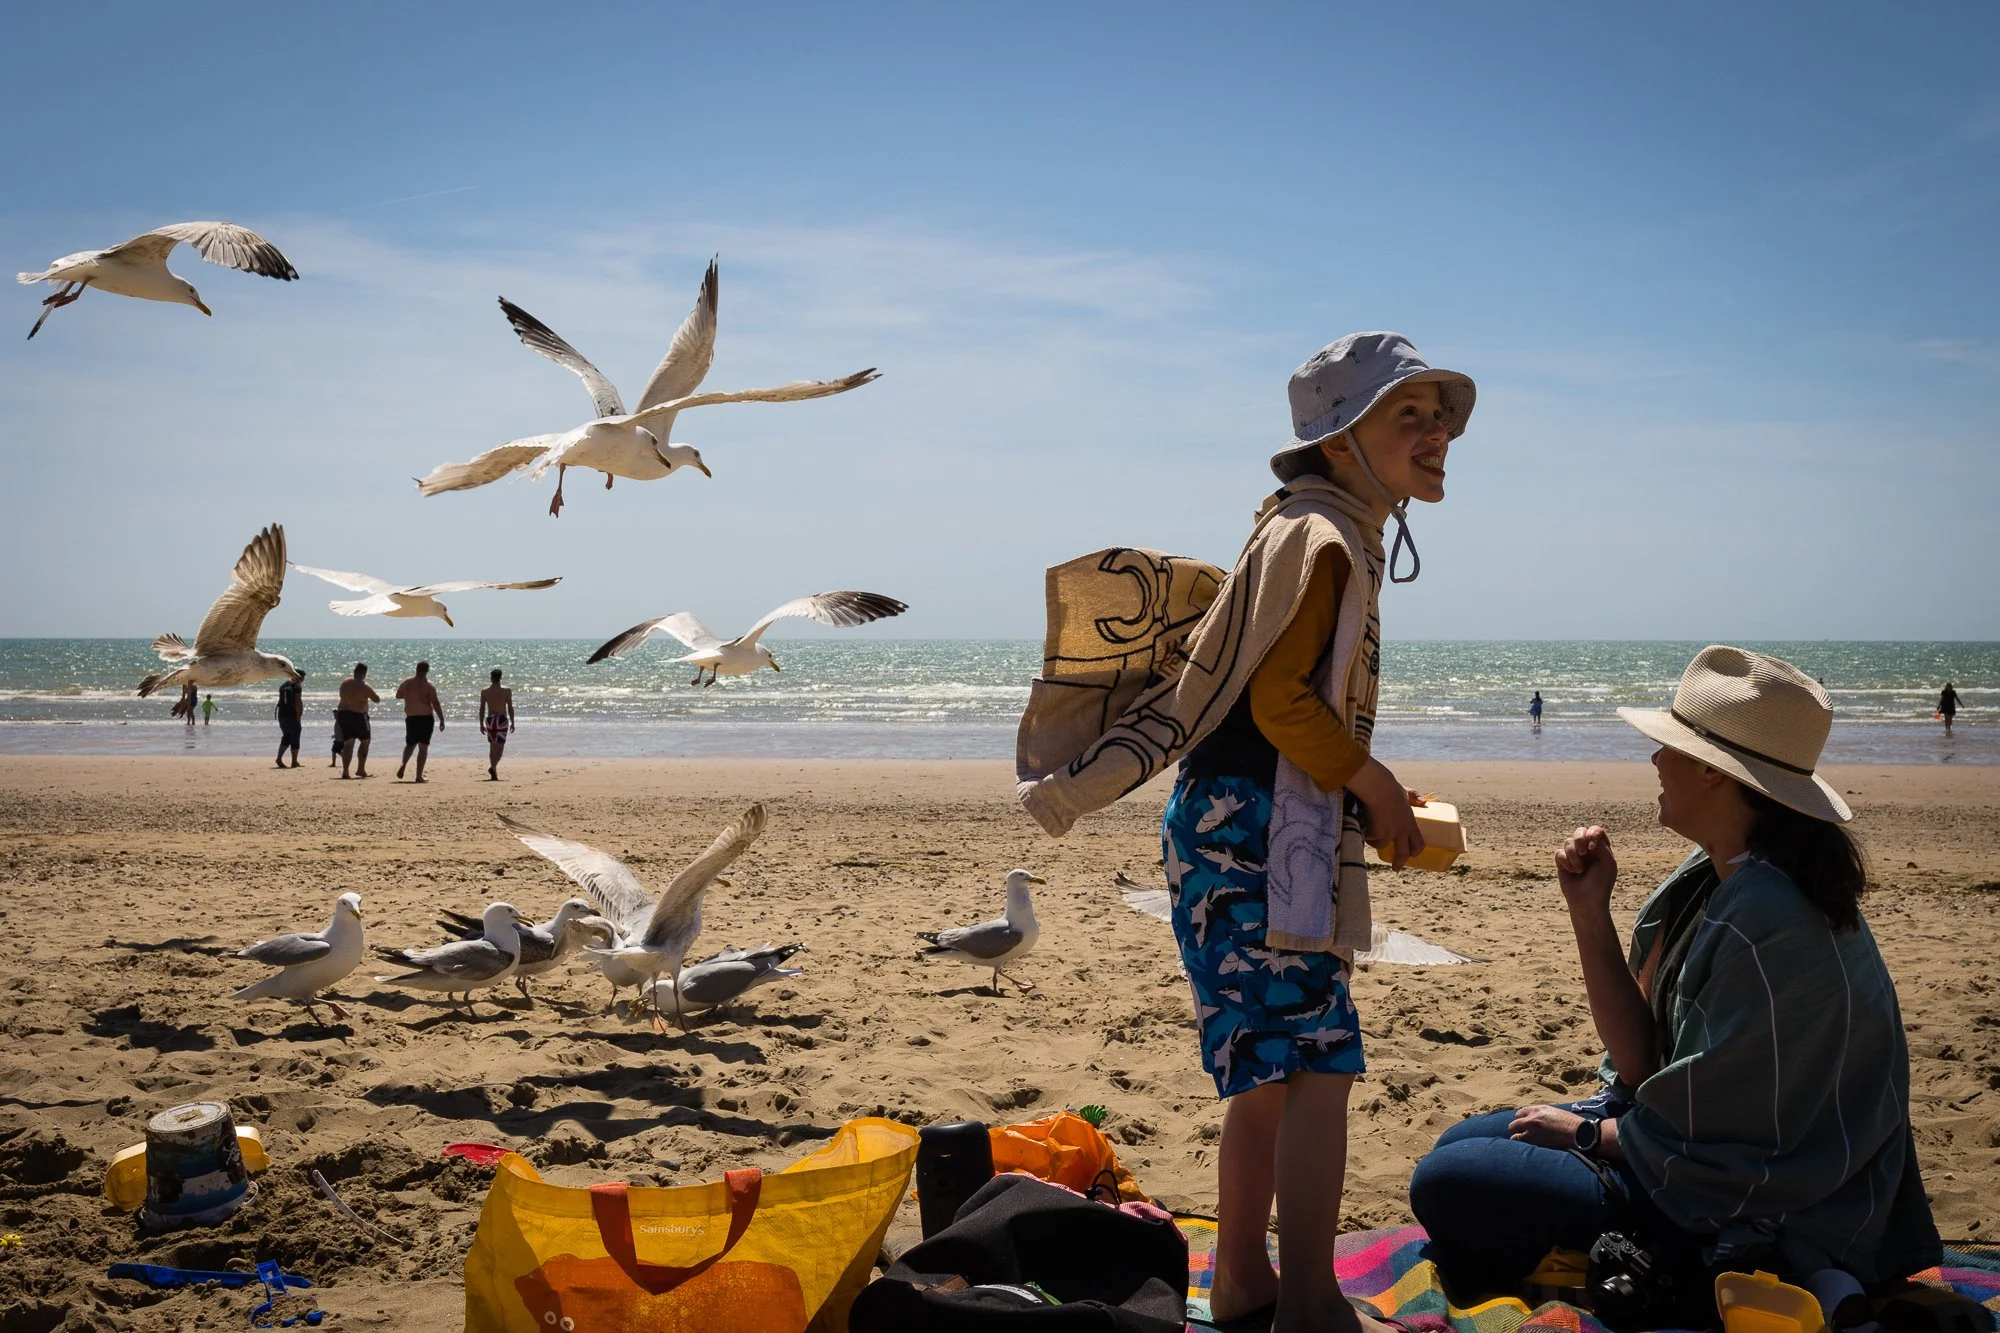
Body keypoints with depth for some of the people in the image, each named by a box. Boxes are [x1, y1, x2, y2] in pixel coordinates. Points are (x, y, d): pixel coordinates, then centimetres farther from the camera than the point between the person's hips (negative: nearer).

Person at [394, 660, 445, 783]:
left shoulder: (407, 683, 3)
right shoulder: (428, 685, -10)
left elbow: (398, 695, 20)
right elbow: (436, 704, -13)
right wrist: (442, 720, -9)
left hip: (411, 717, 4)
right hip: (426, 718, -4)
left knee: (410, 744, 20)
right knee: (423, 747, 2)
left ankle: (403, 764, -7)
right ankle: (419, 775, -3)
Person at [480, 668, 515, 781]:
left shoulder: (484, 691, 2)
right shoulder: (506, 690, -4)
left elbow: (482, 708, 1)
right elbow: (510, 708, -6)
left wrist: (481, 724, 6)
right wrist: (512, 723, 2)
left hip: (490, 720, 3)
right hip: (502, 720, -3)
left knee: (492, 747, 13)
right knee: (500, 747, -3)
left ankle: (494, 774, 15)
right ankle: (493, 766, -28)